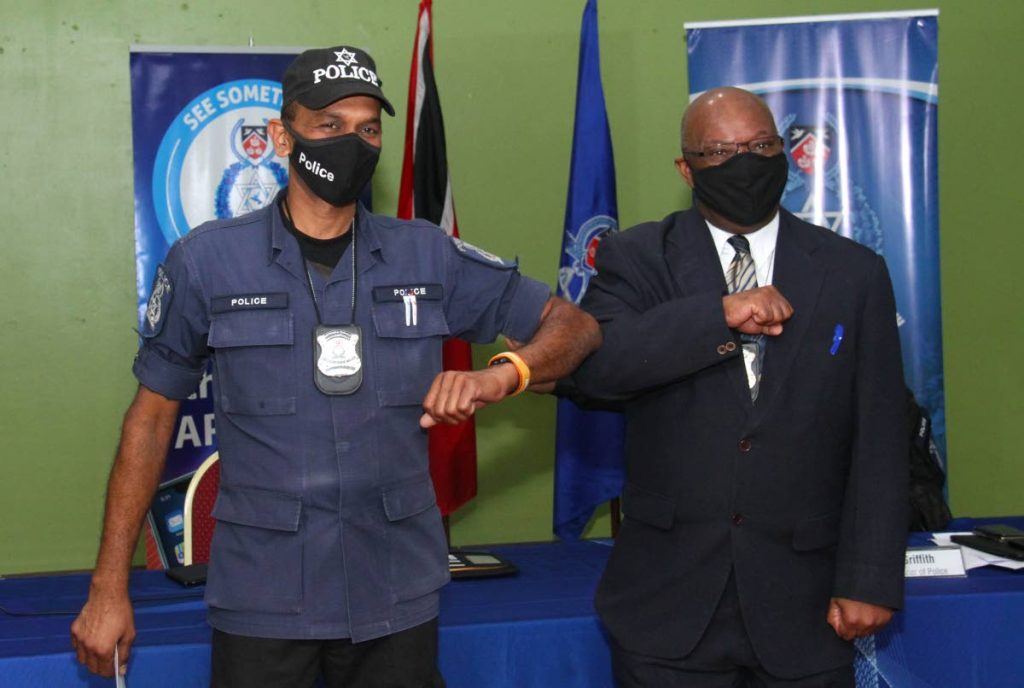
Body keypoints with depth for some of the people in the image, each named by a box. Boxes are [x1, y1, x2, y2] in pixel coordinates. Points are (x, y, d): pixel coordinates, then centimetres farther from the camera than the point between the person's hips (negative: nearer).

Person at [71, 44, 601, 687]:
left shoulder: (427, 256, 2)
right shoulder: (207, 260, -2)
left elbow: (573, 325, 8)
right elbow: (152, 415, 4)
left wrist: (501, 375, -14)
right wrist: (109, 588, 2)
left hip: (398, 599, 2)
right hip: (262, 602, -2)